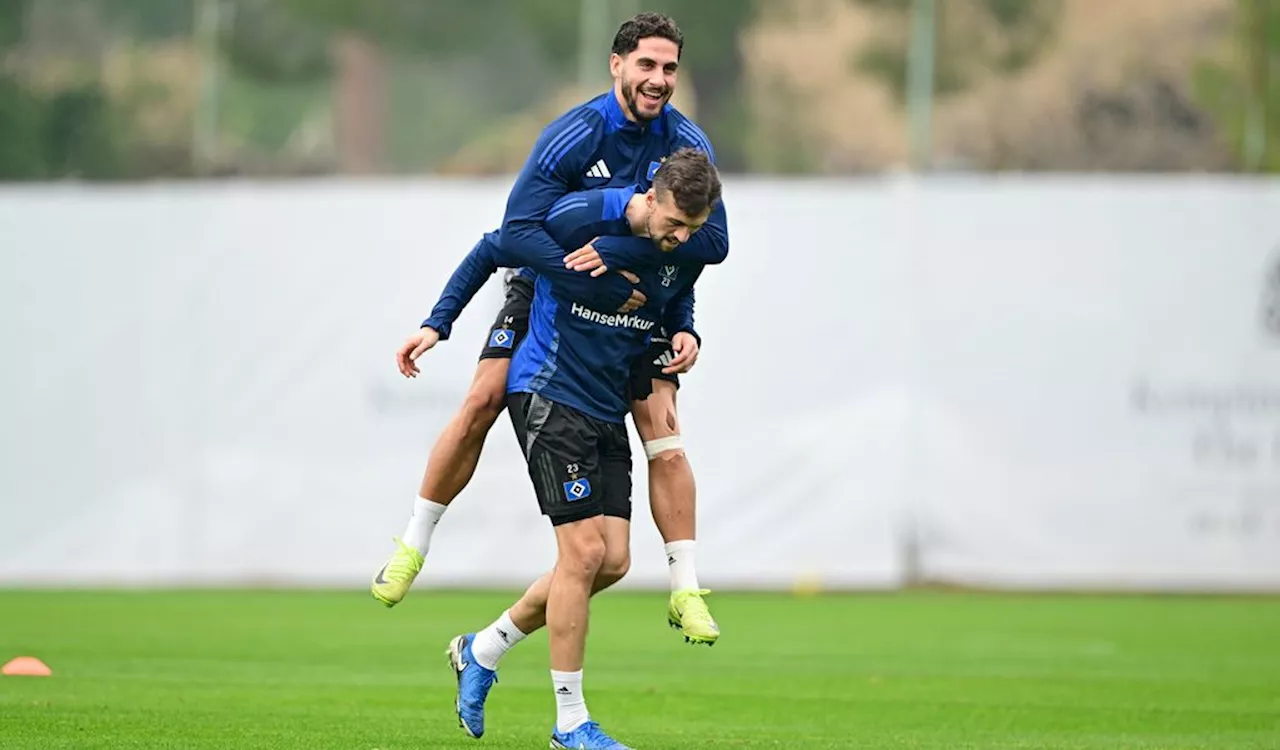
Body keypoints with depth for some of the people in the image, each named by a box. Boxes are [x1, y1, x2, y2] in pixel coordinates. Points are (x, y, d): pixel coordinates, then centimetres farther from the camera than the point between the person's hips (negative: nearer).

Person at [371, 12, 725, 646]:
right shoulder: (574, 136, -23)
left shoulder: (688, 146, -14)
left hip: (643, 302, 2)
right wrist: (605, 291, -33)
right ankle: (412, 547, 2)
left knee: (663, 433, -13)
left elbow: (713, 241, -22)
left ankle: (686, 590, -8)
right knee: (482, 402, -13)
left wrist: (620, 250, -35)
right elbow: (516, 231, -28)